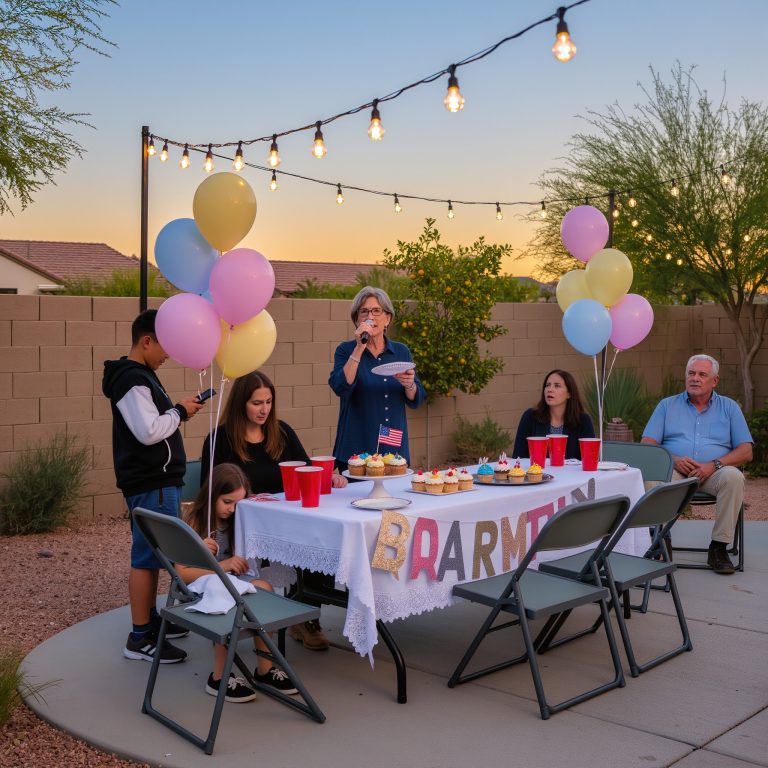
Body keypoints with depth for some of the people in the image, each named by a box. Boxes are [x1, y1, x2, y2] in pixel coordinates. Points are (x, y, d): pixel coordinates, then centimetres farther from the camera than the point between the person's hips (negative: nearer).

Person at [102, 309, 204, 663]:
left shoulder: (140, 375, 16)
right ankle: (139, 638, 0)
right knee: (147, 557, -6)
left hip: (159, 480, 11)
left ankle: (150, 620, 30)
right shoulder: (132, 380, -17)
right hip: (150, 484, -11)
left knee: (154, 554, 18)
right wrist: (179, 412, -13)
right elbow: (148, 431, -25)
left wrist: (178, 411, 8)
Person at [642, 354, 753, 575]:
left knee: (733, 477, -33)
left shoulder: (729, 407, 16)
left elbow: (746, 452, 7)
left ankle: (719, 546, -23)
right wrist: (673, 460, -14)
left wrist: (714, 465, -12)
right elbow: (647, 445, 6)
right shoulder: (667, 405, 16)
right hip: (674, 470, 0)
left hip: (713, 473, 1)